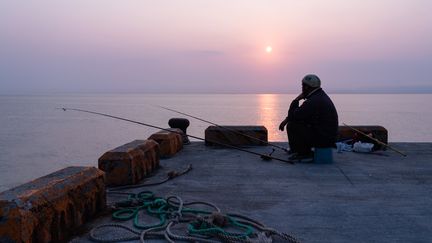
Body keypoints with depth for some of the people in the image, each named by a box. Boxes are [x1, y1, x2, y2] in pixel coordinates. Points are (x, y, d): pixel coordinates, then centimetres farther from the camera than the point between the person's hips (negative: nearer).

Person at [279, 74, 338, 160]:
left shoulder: (313, 101, -21)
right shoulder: (321, 96, 13)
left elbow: (293, 116, -19)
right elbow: (299, 114, 19)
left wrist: (296, 100, -6)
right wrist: (287, 119, 10)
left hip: (322, 139, -10)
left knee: (291, 125, -11)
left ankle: (303, 153, -1)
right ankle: (306, 151, 19)